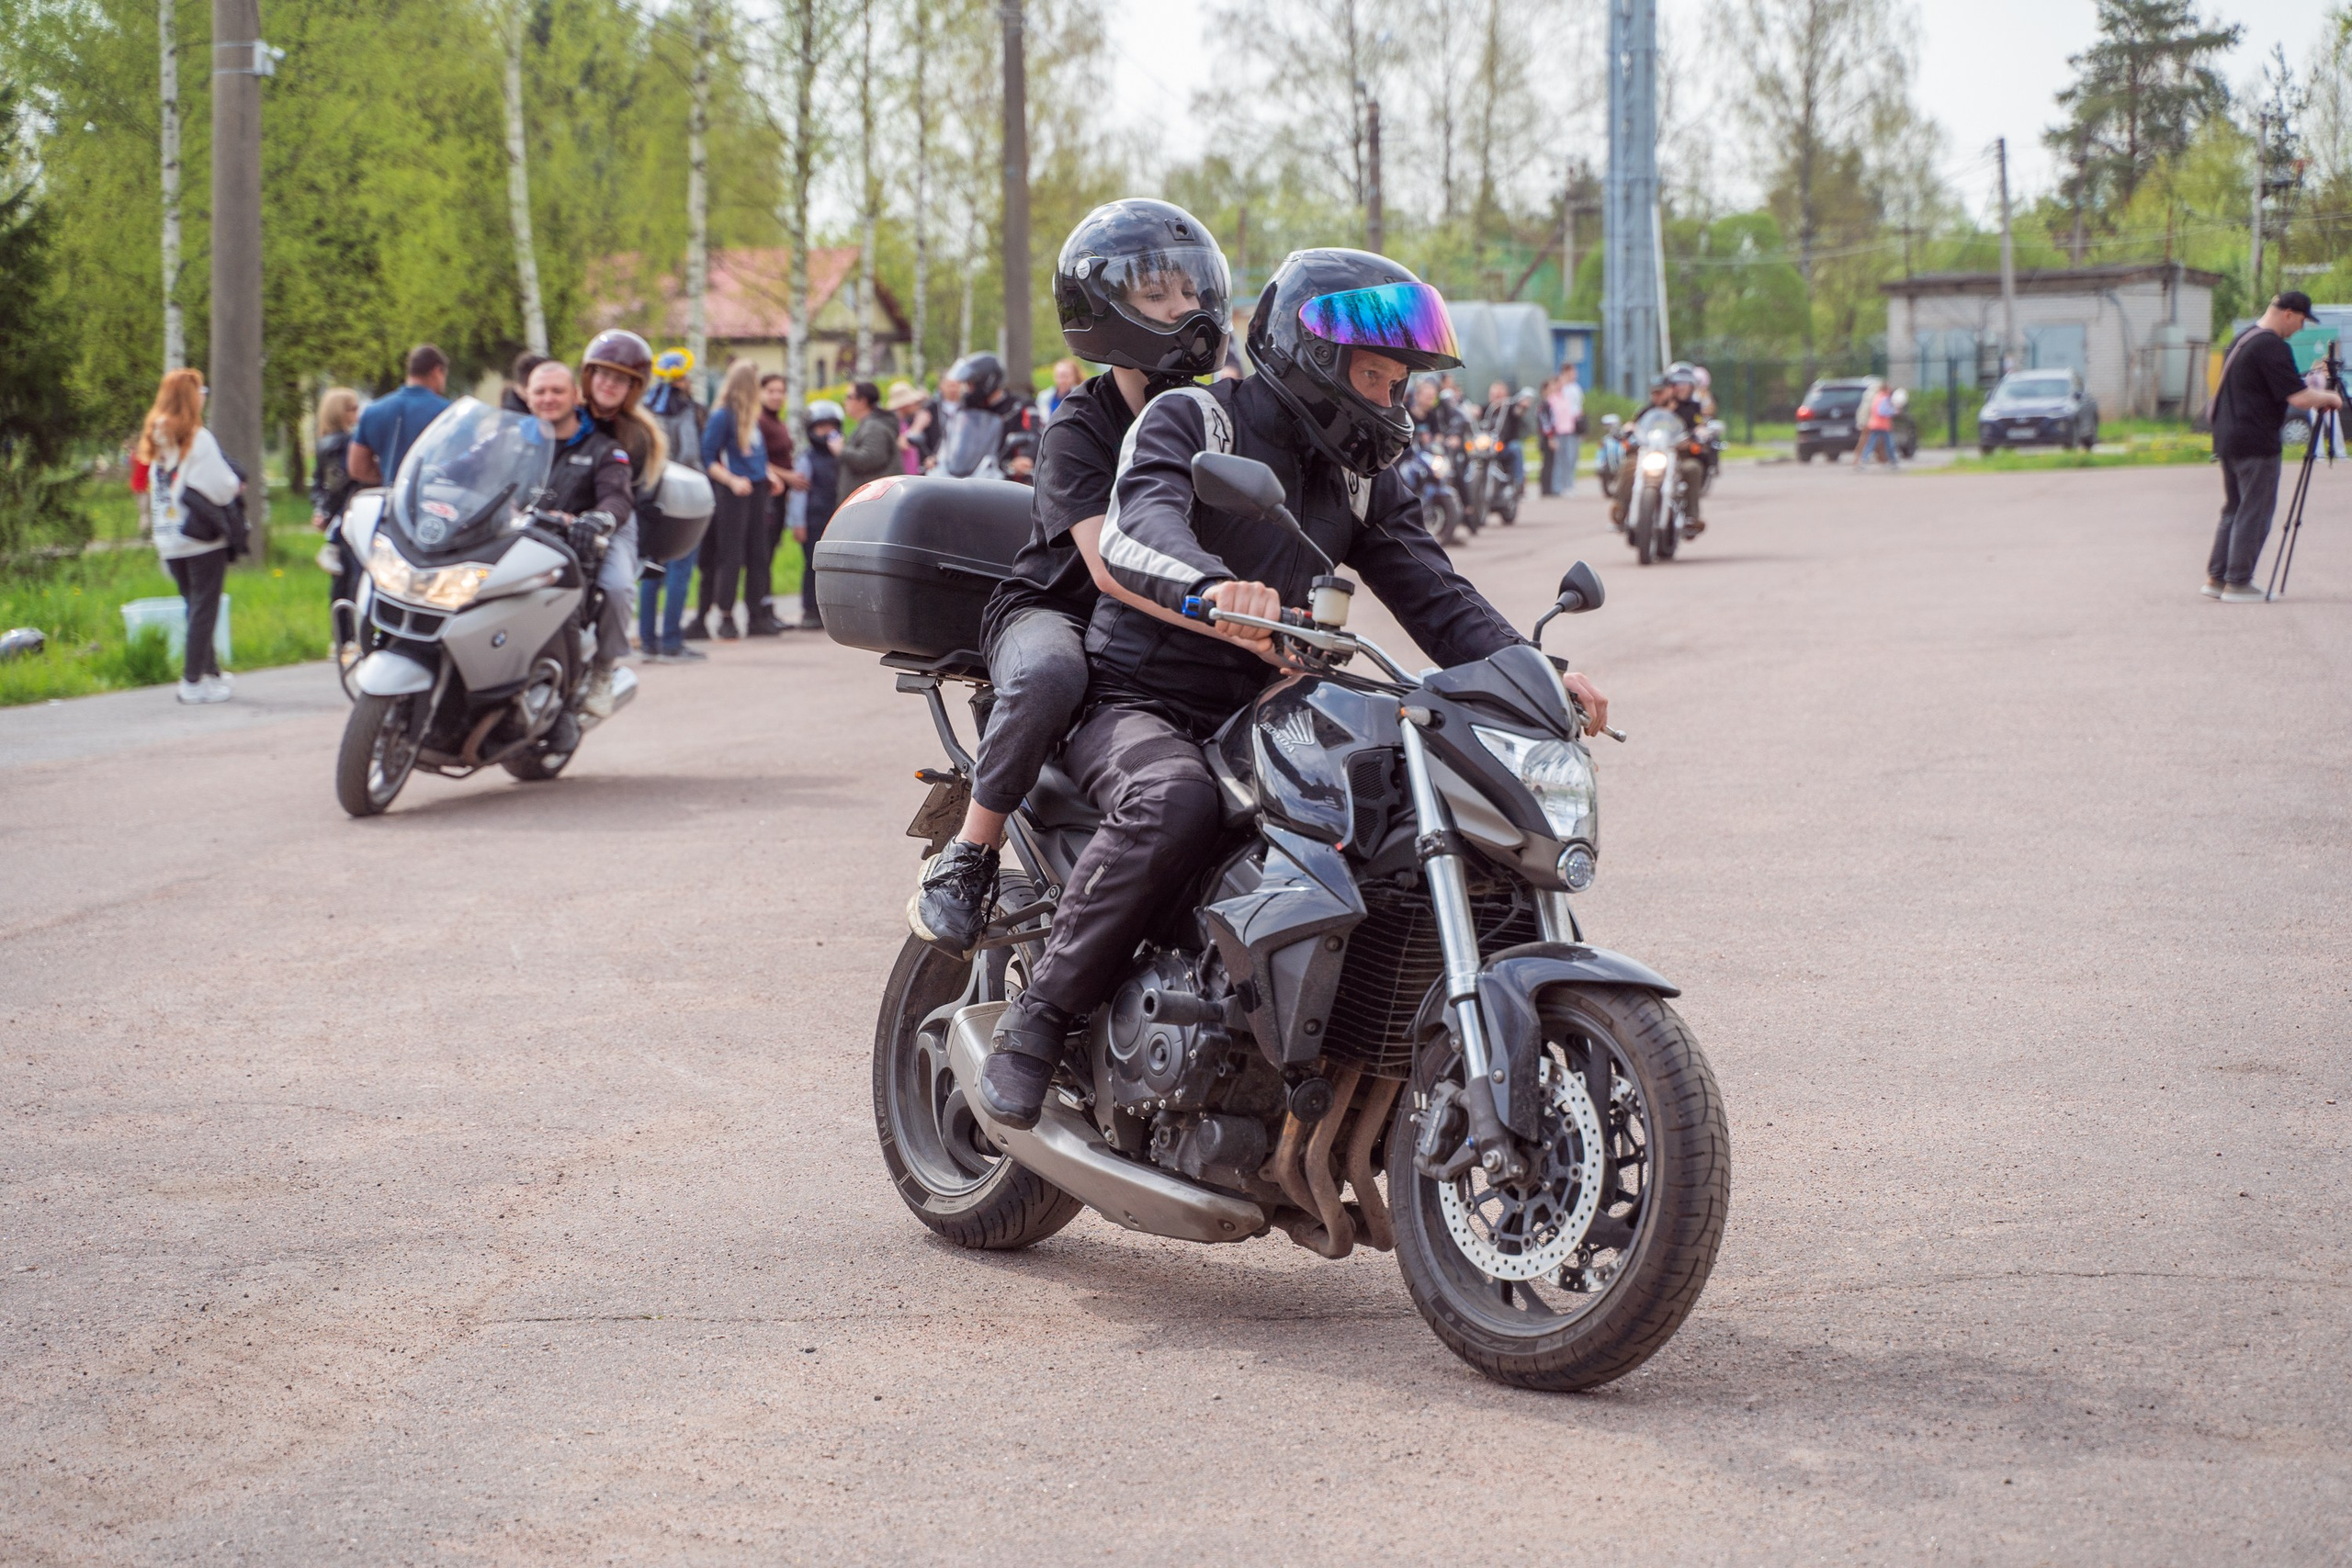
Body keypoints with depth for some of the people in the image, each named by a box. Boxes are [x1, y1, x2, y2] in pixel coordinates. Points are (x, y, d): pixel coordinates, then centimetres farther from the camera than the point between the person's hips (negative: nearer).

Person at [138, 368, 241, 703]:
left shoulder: (156, 439, 8)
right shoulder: (198, 439, -15)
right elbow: (220, 486, -16)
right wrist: (236, 485, 4)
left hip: (169, 541, 7)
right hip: (202, 539, -7)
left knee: (194, 606, 18)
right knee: (204, 609, -1)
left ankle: (211, 672, 27)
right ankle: (194, 682, -3)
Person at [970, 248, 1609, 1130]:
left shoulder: (1361, 477, 13)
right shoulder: (1188, 421, -7)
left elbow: (1433, 595, 4)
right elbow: (1134, 533, -28)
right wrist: (1217, 589, -51)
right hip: (1137, 704, -6)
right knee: (1175, 806, -39)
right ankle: (1037, 1020, -24)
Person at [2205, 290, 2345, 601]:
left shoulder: (2243, 339, 15)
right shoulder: (2273, 348, -17)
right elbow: (2299, 398, -21)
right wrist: (2329, 398, -2)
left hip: (2227, 440, 10)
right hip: (2256, 444, -10)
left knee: (2233, 510, 15)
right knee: (2254, 513, -3)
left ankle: (2216, 578, 16)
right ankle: (2238, 582, -1)